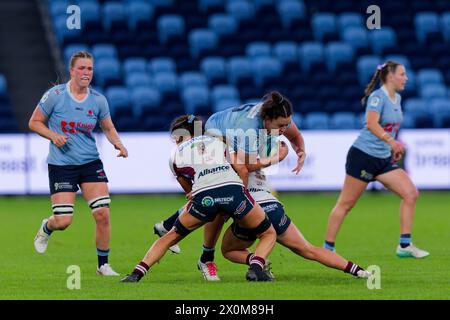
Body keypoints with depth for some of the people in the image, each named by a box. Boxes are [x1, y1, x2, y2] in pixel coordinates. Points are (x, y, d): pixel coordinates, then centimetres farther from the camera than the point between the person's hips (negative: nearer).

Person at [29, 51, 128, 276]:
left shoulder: (98, 100, 1)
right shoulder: (55, 95, -8)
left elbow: (108, 128, 15)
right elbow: (34, 122, 0)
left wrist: (118, 143, -5)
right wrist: (53, 136, -17)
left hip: (91, 163, 3)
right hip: (61, 164, -3)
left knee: (103, 214, -9)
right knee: (63, 221, -9)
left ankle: (103, 264, 8)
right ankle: (46, 229, 30)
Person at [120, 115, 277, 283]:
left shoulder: (176, 155, 25)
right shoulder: (218, 141, 29)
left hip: (203, 197, 0)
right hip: (234, 190, 0)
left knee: (170, 237, 23)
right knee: (269, 234, 19)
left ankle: (137, 273, 11)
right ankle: (255, 268, -9)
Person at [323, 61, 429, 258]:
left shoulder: (397, 98, 11)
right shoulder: (378, 97, -15)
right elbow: (371, 123, -31)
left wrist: (395, 148, 24)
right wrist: (391, 141, -42)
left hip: (384, 159, 8)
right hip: (363, 155, -8)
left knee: (411, 194, -5)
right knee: (346, 203, -2)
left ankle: (405, 246, -1)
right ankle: (327, 247, 8)